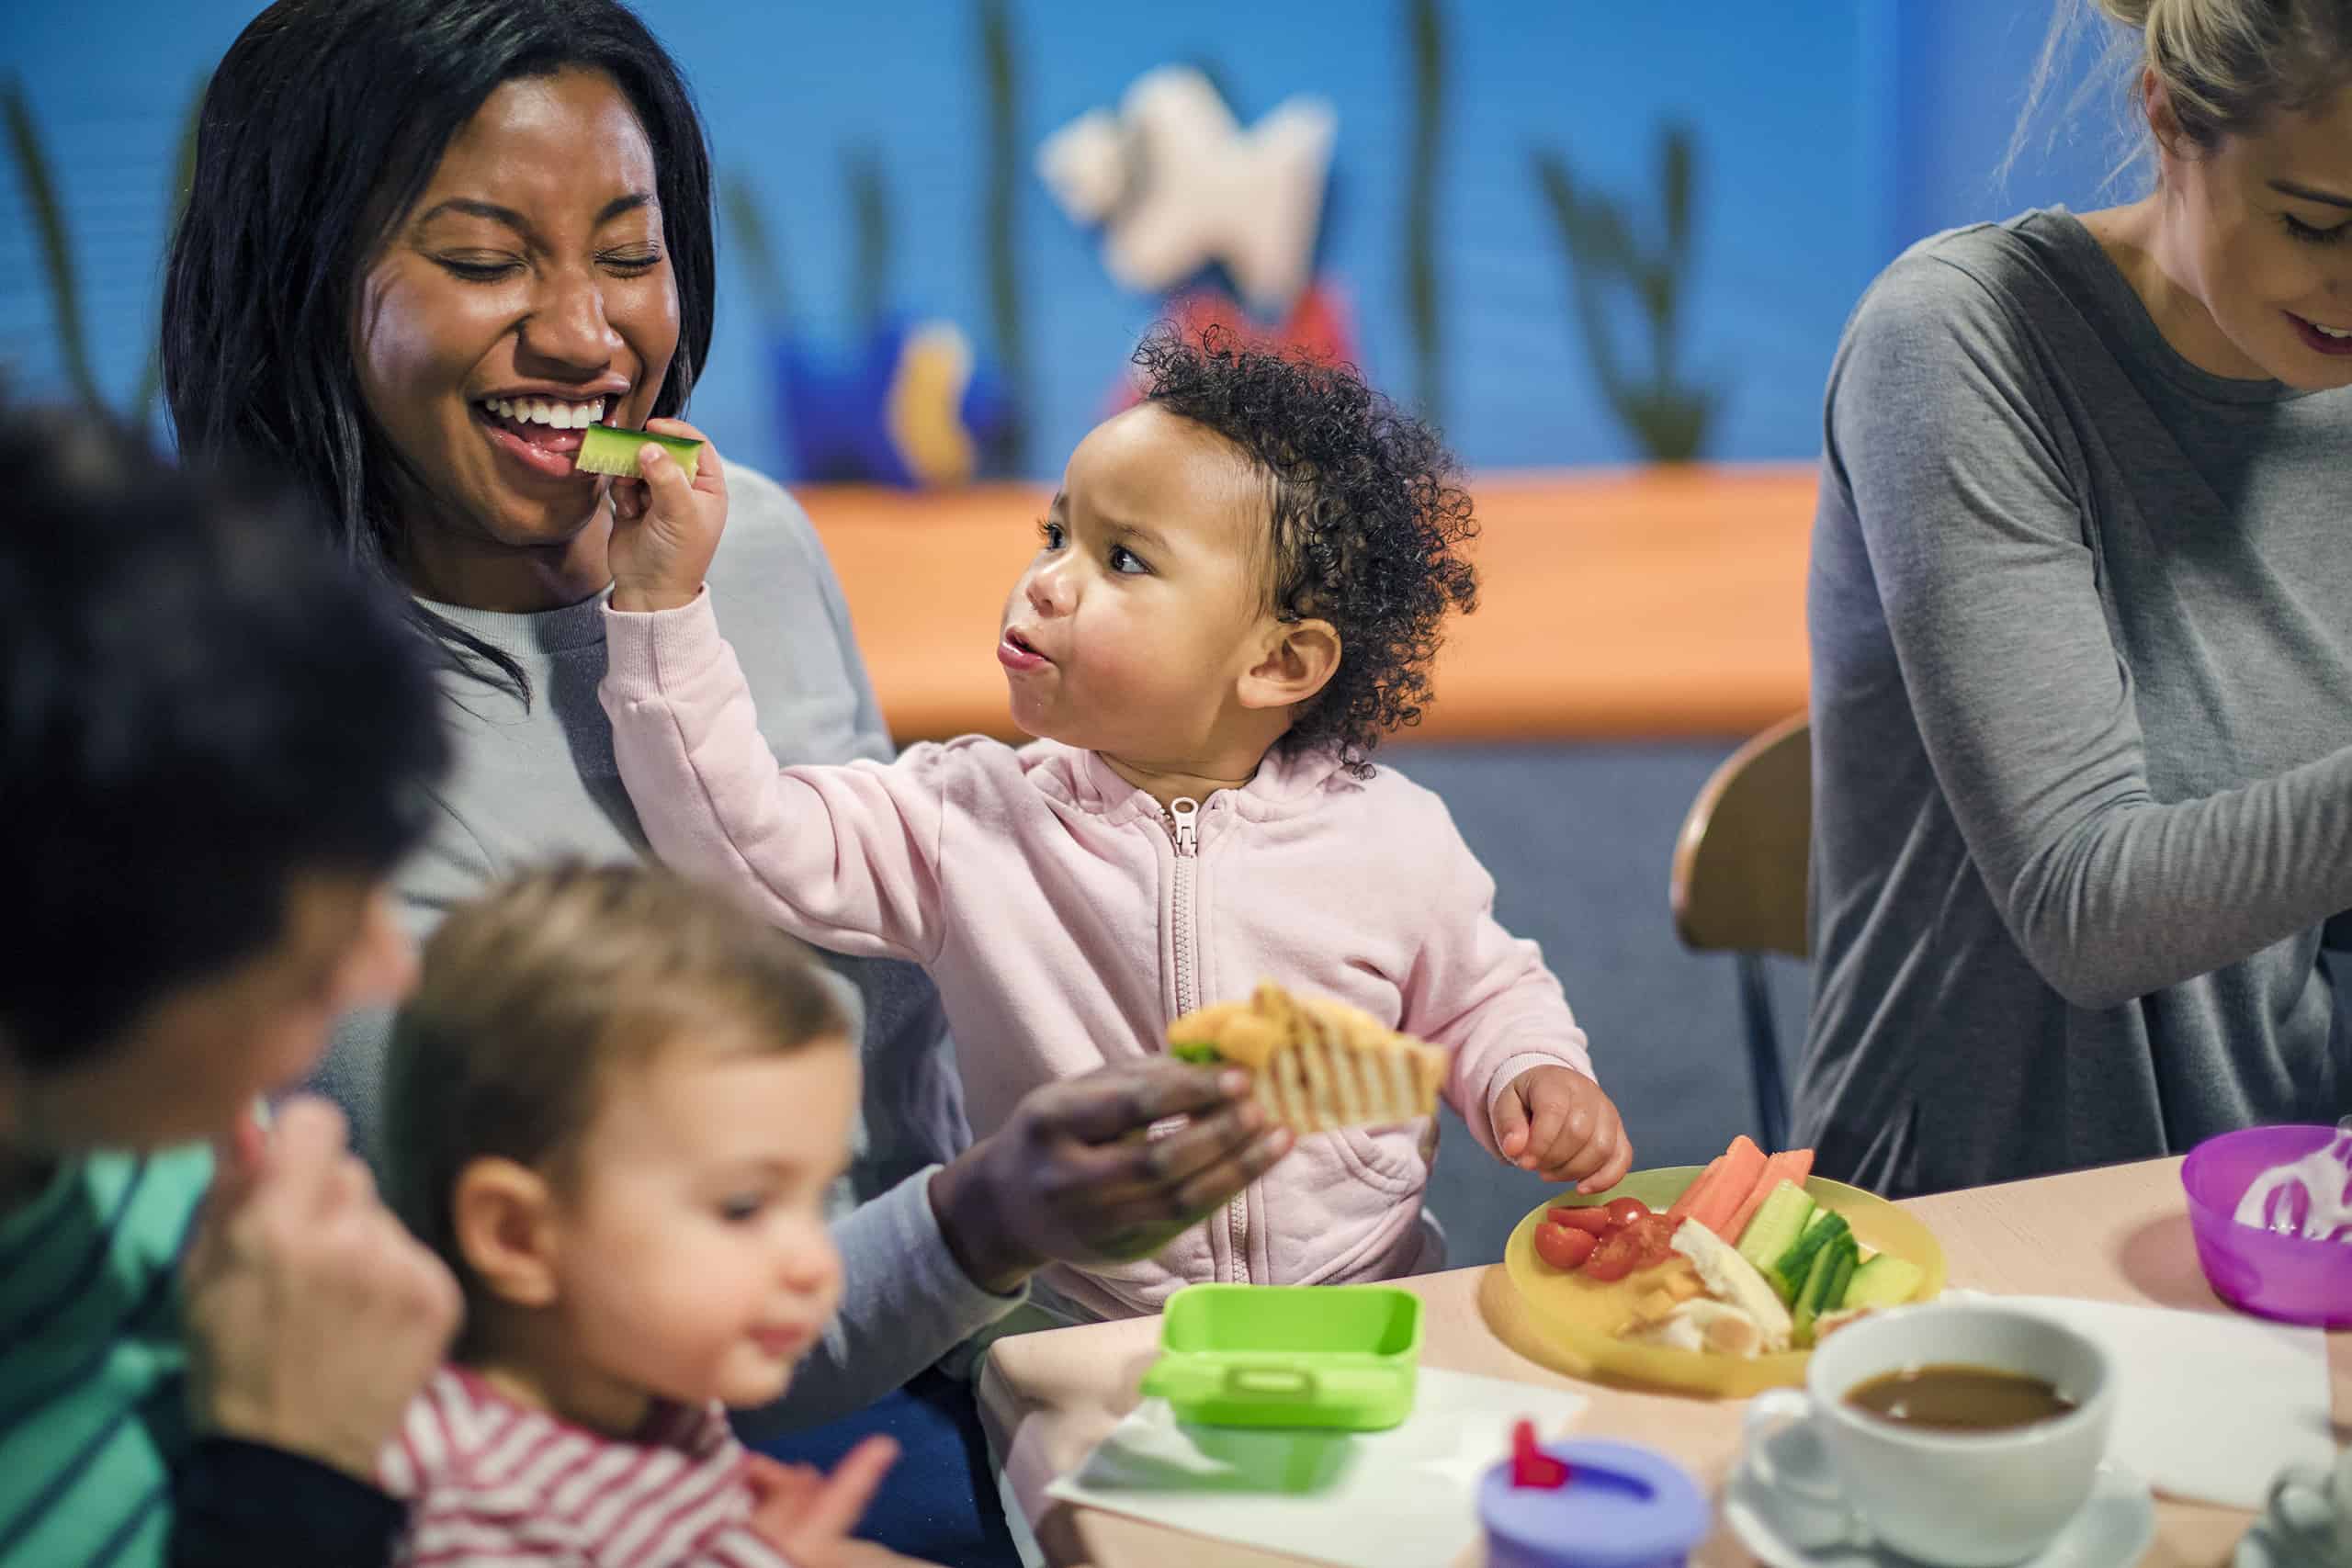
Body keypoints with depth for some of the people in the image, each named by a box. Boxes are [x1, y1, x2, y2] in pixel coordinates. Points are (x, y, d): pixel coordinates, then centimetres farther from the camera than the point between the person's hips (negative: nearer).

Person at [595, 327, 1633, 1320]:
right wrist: (664, 597, -13)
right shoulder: (965, 818, -2)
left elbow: (1480, 996, 16)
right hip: (1077, 1342, 1)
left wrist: (1537, 1074, -5)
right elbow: (745, 836, -10)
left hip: (1364, 1328, -1)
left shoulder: (1392, 840, -1)